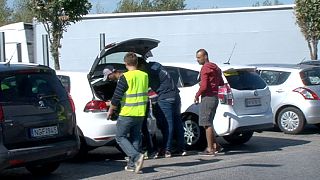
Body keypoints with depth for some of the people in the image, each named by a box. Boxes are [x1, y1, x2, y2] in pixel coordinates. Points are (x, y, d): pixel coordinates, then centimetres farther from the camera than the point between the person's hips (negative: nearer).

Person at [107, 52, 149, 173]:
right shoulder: (144, 76, 6)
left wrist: (110, 110, 0)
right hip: (140, 113, 6)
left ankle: (136, 156, -15)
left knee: (120, 137, 4)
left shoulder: (125, 77, -13)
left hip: (127, 113, -6)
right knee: (135, 138, 13)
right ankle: (132, 164, 12)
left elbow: (117, 96, -13)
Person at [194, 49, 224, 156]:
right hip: (215, 97, 10)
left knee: (207, 123, -6)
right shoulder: (215, 67, 17)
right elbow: (221, 83, 23)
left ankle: (210, 149, -4)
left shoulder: (205, 68, -13)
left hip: (208, 98, -10)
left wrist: (197, 96, -8)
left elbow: (203, 86, -20)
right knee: (208, 123, 17)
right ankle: (215, 145, 18)